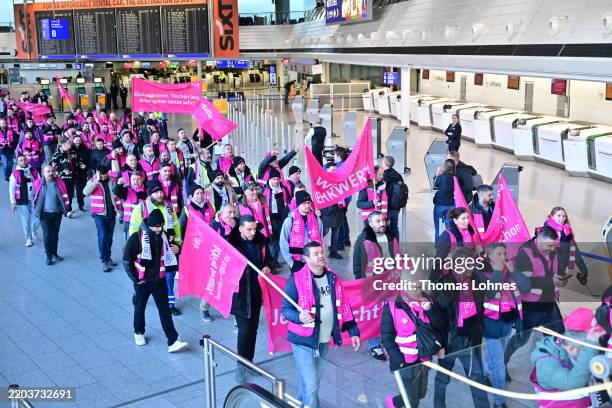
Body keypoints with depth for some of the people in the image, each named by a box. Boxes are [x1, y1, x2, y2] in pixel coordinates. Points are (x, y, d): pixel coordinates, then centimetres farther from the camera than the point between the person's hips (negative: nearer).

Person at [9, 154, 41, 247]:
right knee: (25, 221, 3)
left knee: (37, 219, 3)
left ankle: (33, 231, 34)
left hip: (35, 200, 2)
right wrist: (13, 202, -5)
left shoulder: (34, 171, 3)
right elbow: (11, 189, -2)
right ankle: (28, 239, 19)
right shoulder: (15, 174, -5)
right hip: (22, 202, -2)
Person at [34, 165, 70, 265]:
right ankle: (49, 256, 3)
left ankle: (54, 253, 25)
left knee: (55, 234, 12)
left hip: (57, 213, 2)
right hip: (44, 214, -2)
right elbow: (33, 196, 10)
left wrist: (66, 208, 5)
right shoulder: (38, 183, -4)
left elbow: (65, 196, 8)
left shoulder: (59, 183, -1)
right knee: (47, 235, -5)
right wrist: (36, 208, 11)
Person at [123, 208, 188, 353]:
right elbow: (127, 260, -11)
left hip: (159, 280, 3)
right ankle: (139, 333, 40)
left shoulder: (163, 236, -1)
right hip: (142, 281, -3)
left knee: (165, 310, 1)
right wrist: (135, 278, -10)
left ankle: (173, 341, 0)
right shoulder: (137, 237, -16)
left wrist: (176, 249, -7)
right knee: (140, 308, 16)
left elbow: (167, 255, 16)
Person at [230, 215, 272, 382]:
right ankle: (241, 365, 12)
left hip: (256, 291, 5)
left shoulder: (260, 240, -2)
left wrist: (267, 267, -4)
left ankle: (249, 360, 31)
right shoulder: (232, 243, -15)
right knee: (244, 330, -4)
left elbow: (267, 257, 15)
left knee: (253, 328, 15)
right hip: (240, 293, -5)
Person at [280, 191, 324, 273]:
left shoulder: (317, 220, 3)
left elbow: (320, 241, 10)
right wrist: (290, 261, -7)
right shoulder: (290, 220, -7)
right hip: (297, 262, -2)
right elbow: (283, 243, -4)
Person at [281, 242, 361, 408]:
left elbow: (344, 307, 11)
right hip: (304, 340, -6)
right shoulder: (296, 280, -14)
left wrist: (353, 331, 7)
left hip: (325, 341, 6)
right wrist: (299, 317, -32)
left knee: (315, 381, 20)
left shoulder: (333, 278, 4)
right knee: (310, 385, -7)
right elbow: (285, 309, -12)